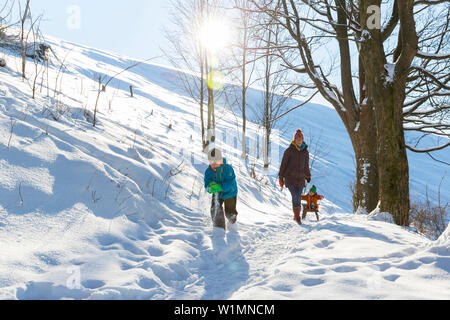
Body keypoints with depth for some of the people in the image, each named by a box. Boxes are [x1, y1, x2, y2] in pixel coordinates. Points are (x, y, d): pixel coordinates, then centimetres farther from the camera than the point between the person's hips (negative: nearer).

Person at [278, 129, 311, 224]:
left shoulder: (305, 151, 9)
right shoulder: (289, 150, -3)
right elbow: (283, 164, 1)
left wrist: (308, 176, 15)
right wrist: (280, 177, 0)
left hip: (300, 178, 4)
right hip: (290, 178, -4)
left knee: (298, 198, 5)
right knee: (295, 196, -17)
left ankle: (296, 216, 21)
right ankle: (297, 216, -11)